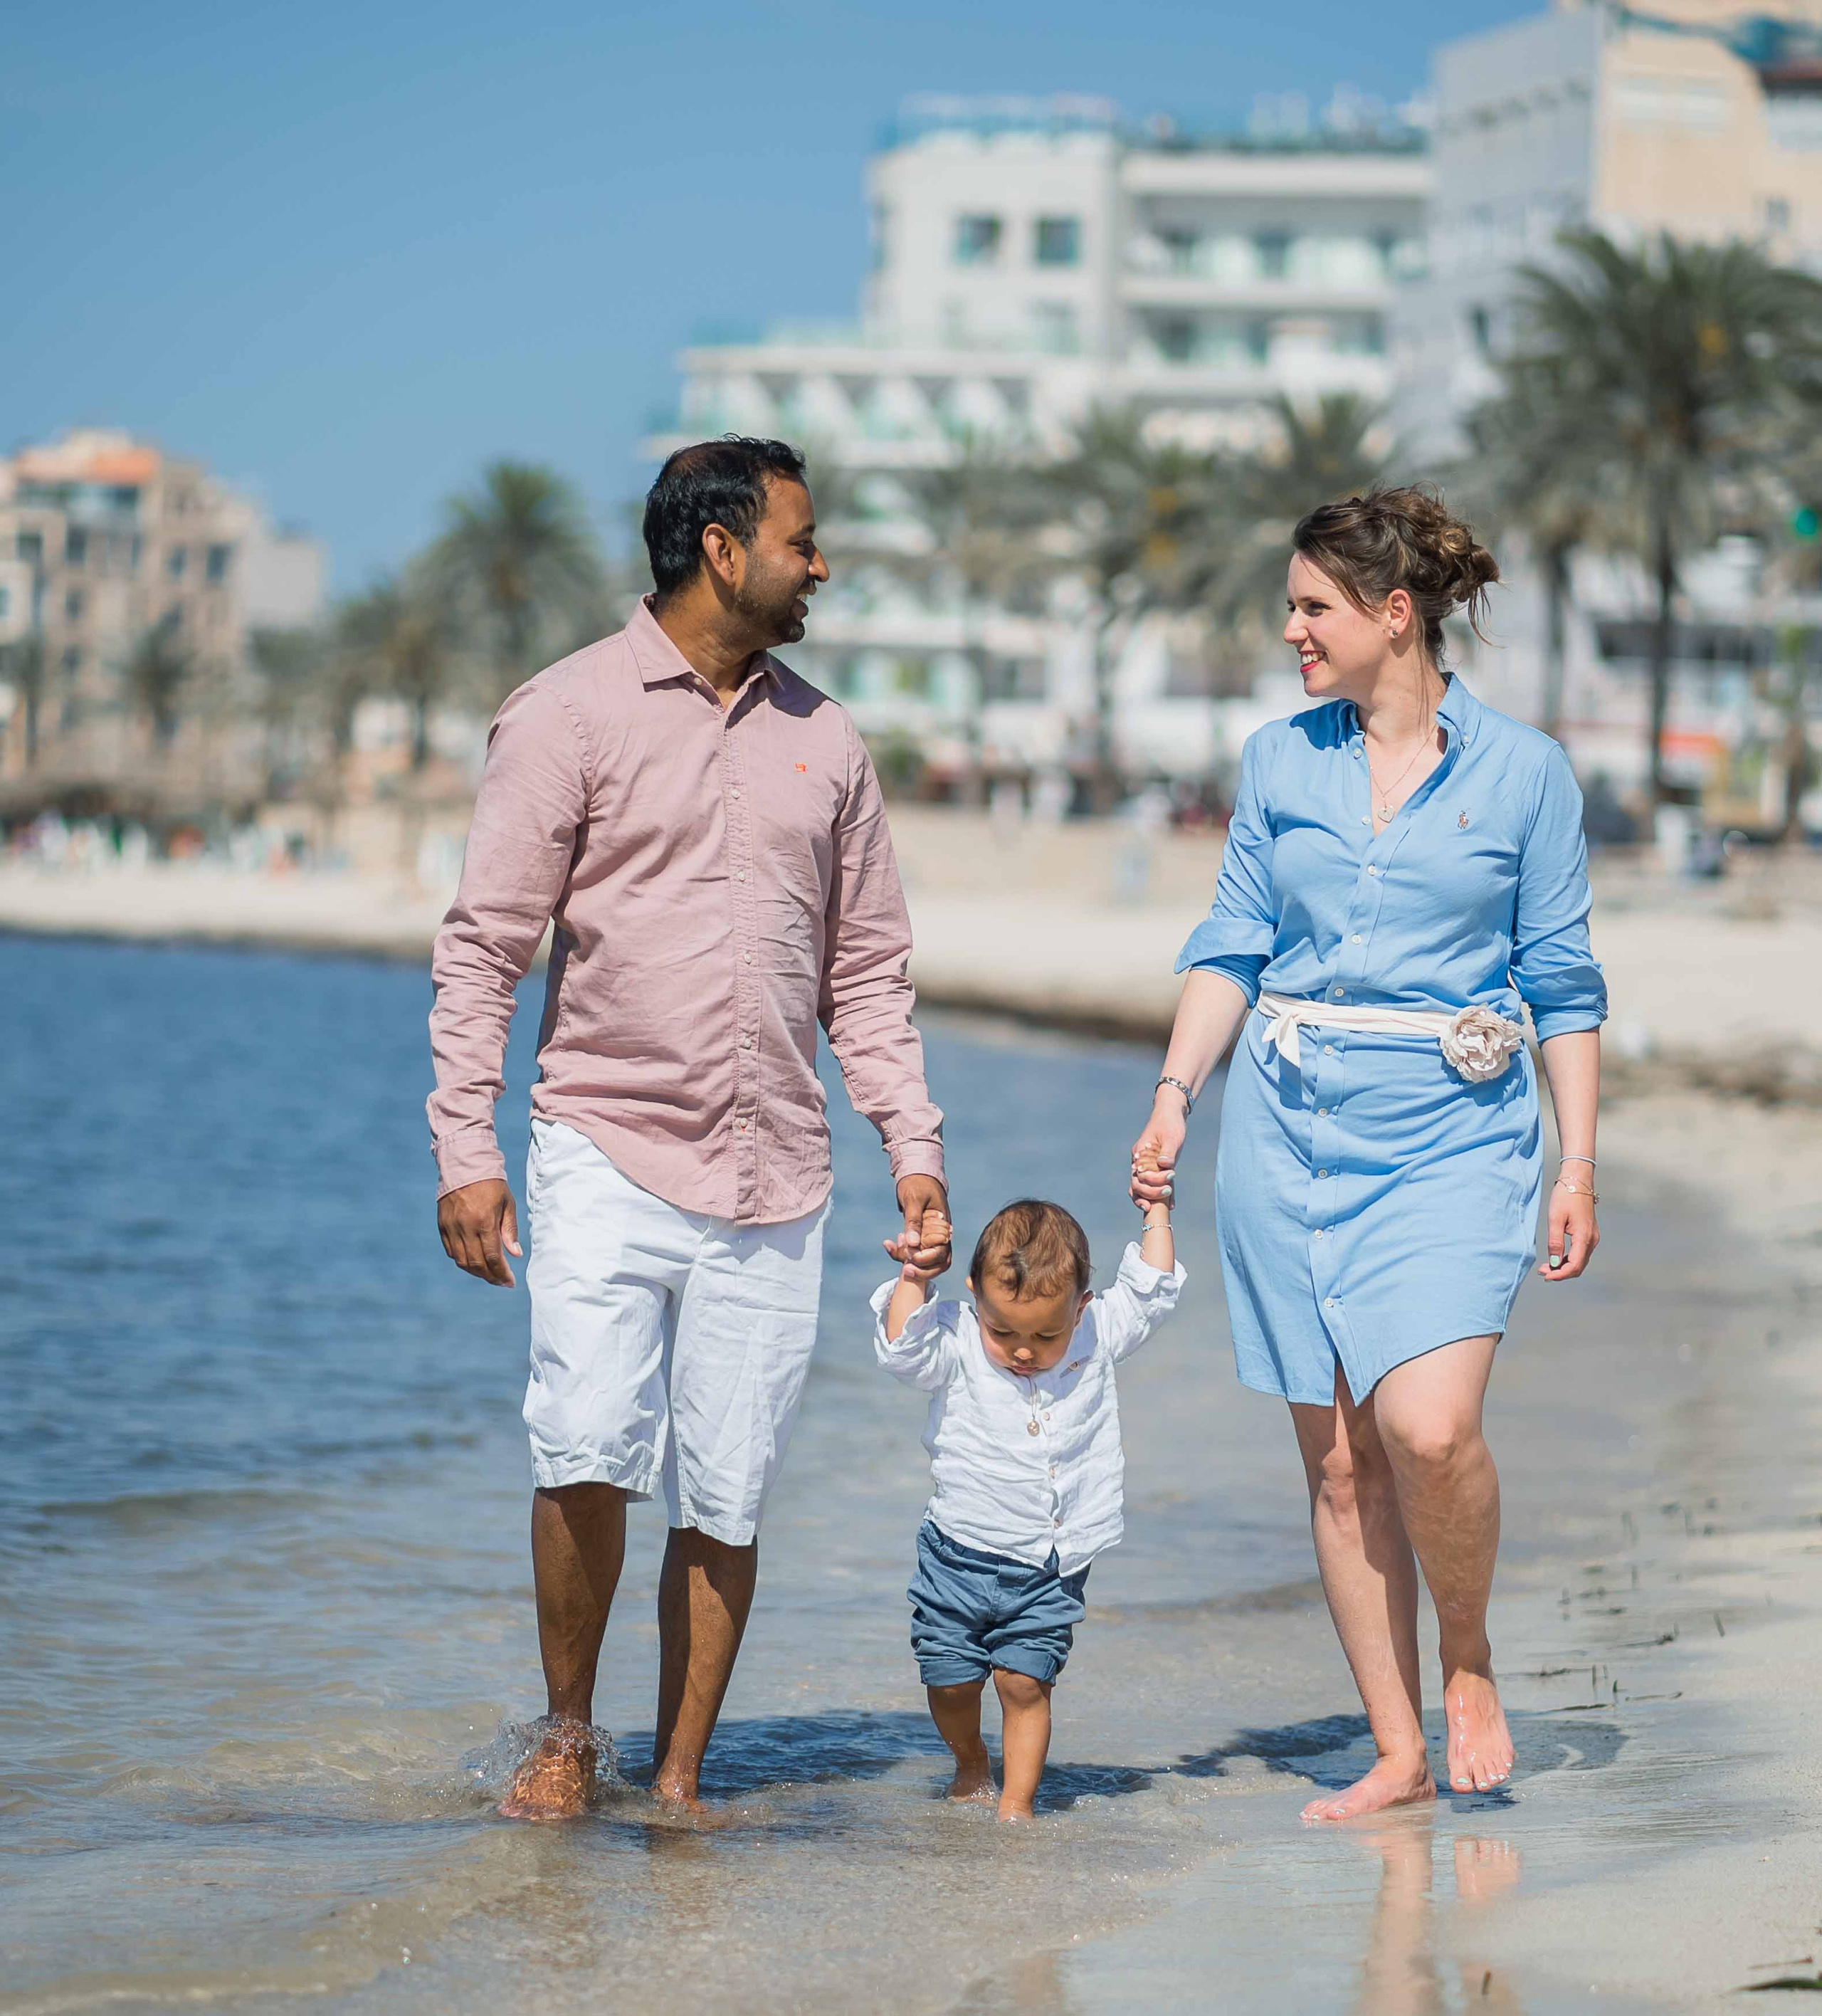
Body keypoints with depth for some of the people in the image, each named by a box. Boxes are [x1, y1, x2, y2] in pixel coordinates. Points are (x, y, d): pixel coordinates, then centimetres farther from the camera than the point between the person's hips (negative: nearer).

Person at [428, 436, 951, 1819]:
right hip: (606, 1152, -3)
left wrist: (915, 1150, 10)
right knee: (589, 1455, -15)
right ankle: (568, 1733, 7)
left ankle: (682, 1774, 12)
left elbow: (867, 970, 18)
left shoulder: (824, 741, 14)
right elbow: (486, 943, -1)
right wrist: (467, 1148, -8)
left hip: (772, 1184, 4)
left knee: (728, 1498, 1)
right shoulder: (570, 715, 1)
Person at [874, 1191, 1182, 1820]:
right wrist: (913, 1281, -26)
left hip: (1050, 1569, 0)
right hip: (961, 1554, 0)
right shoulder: (956, 1348, -9)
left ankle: (1017, 1800, 4)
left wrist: (1157, 1215, 3)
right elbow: (902, 1348, -22)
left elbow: (1150, 1294, 5)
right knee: (949, 1680, 5)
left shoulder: (1096, 1338, -2)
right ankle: (971, 1765, 33)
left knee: (1024, 1680, -7)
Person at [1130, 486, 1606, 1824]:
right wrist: (1175, 1095, -2)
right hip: (1291, 1128, 3)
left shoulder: (1523, 772, 1)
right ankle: (1398, 1755, 12)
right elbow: (1234, 946, 11)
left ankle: (1468, 1661, 7)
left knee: (1428, 1427, -20)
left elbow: (1562, 983, 3)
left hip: (1453, 1137, -3)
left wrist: (1579, 1168, 0)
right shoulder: (1279, 763, 8)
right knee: (1339, 1459, 3)